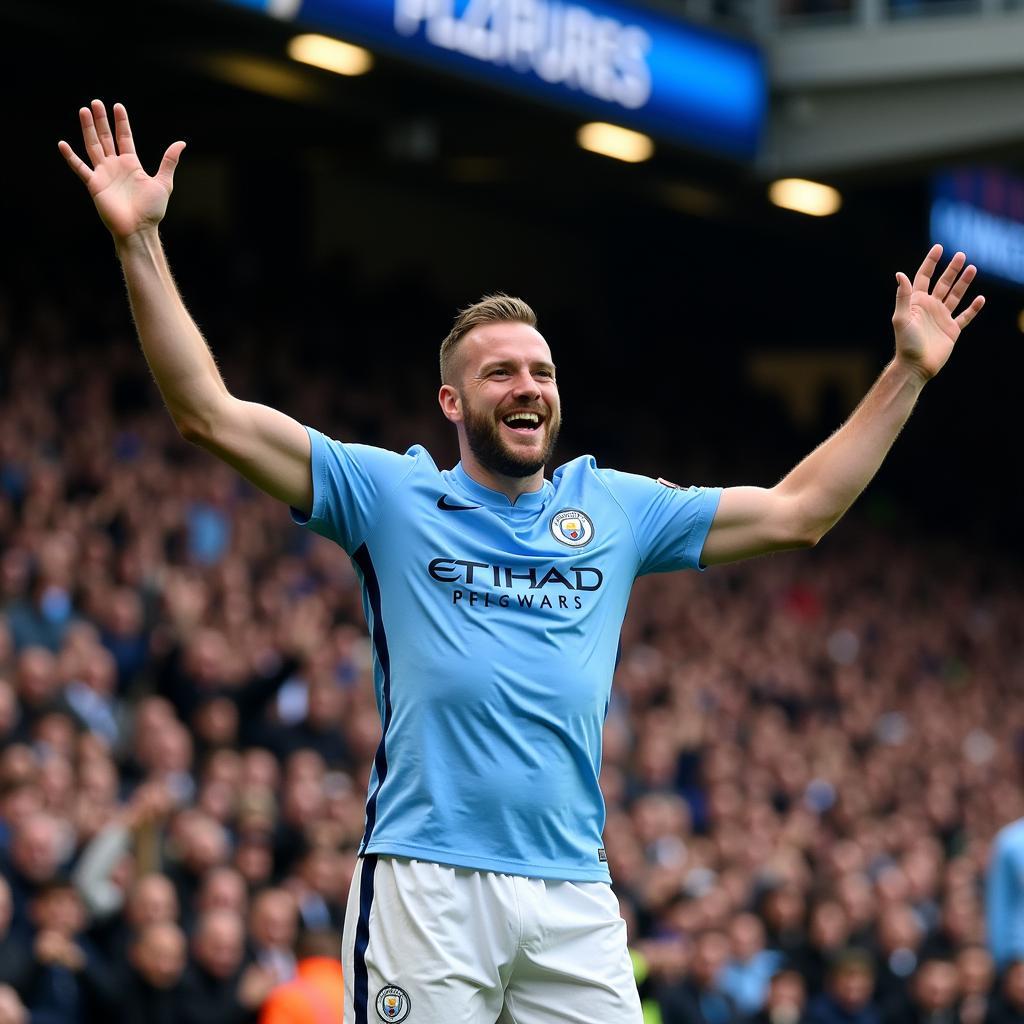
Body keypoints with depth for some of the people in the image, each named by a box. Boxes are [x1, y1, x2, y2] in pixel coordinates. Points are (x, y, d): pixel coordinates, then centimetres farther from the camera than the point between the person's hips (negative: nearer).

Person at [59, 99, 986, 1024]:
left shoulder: (615, 508, 16)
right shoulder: (393, 495, 7)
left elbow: (799, 511, 21)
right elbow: (210, 413, 1)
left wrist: (910, 369, 19)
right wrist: (140, 241, -6)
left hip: (575, 895, 3)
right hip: (426, 881, -3)